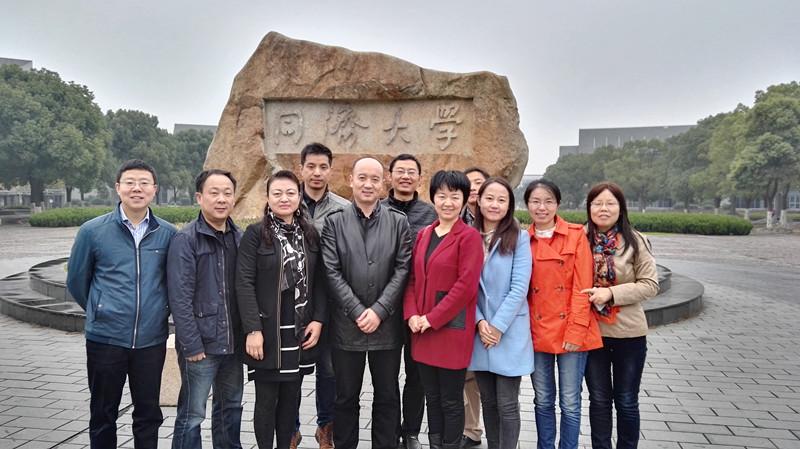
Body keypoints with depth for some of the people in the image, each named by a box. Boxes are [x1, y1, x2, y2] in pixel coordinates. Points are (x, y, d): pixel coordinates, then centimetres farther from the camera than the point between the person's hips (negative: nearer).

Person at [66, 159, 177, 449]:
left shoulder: (167, 234, -1)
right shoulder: (92, 231, -4)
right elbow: (76, 281, 7)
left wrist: (159, 312, 10)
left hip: (151, 340, 1)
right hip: (105, 339, -1)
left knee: (148, 414, 13)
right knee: (103, 415, 13)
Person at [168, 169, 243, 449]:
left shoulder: (239, 238, 7)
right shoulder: (186, 239, -10)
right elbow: (180, 298, -15)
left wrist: (247, 334, 5)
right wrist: (192, 346, -17)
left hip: (233, 342, 6)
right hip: (200, 344, -6)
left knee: (231, 407, 18)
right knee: (192, 415, 3)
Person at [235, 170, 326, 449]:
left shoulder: (310, 235, 8)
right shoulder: (255, 234, -4)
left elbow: (319, 282, 8)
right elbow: (244, 284, -10)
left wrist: (318, 320, -3)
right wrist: (253, 329, -16)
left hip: (300, 331, 4)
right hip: (268, 332, -3)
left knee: (291, 398, 11)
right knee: (266, 399, 4)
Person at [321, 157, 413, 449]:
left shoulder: (398, 222, 3)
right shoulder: (334, 222, 1)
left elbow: (402, 269, -4)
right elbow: (332, 272, -5)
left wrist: (379, 310, -12)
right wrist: (358, 312, -12)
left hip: (387, 326, 1)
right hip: (346, 325, 0)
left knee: (387, 397, 12)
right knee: (346, 397, 12)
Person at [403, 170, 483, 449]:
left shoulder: (469, 236, -9)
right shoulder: (423, 234, 11)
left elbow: (466, 286, -16)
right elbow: (412, 279, 11)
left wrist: (432, 319, -15)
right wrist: (412, 315, -3)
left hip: (452, 330, -6)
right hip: (423, 331, 6)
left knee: (451, 400, 6)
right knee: (432, 397, 16)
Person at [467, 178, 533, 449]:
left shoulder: (519, 238, -5)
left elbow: (519, 288, -10)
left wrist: (498, 326, -14)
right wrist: (479, 322, -9)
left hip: (509, 333, -3)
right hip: (479, 332, 4)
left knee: (507, 405, 2)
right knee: (488, 401, 14)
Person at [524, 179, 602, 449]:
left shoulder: (576, 236, -2)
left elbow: (582, 287, -6)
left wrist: (576, 331, -12)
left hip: (570, 332, -2)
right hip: (537, 332, 3)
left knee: (570, 403, 5)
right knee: (543, 401, 13)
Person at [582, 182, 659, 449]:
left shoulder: (635, 242, -6)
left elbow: (650, 284, -7)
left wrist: (611, 293, -18)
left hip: (628, 333, -1)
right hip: (591, 331, 1)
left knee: (626, 401, 12)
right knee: (599, 399, 13)